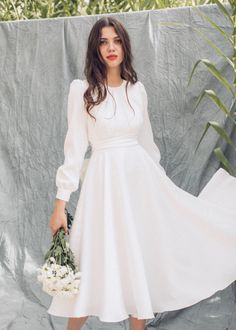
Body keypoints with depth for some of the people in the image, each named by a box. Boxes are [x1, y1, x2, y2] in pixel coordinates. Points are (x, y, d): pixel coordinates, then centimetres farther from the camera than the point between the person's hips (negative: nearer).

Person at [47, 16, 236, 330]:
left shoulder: (137, 89, 7)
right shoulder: (82, 90, -6)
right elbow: (75, 147, -6)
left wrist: (159, 182, 21)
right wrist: (61, 202, -11)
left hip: (141, 179, 4)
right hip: (105, 183, -4)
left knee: (144, 260, 8)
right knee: (95, 266, -3)